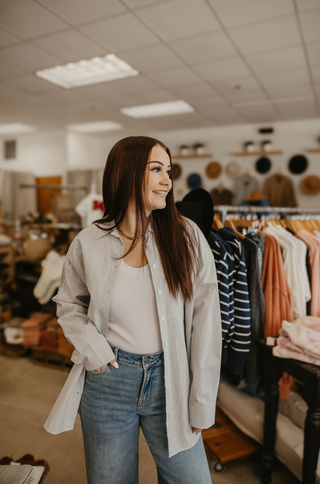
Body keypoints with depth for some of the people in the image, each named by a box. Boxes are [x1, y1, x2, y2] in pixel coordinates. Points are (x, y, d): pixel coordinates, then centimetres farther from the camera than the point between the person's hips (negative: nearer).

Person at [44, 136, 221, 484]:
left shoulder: (187, 237, -9)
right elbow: (68, 303, 10)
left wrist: (202, 403, -5)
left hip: (169, 380, 0)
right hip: (107, 380, 1)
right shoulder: (88, 243, -6)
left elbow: (205, 322, -7)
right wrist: (91, 345, -8)